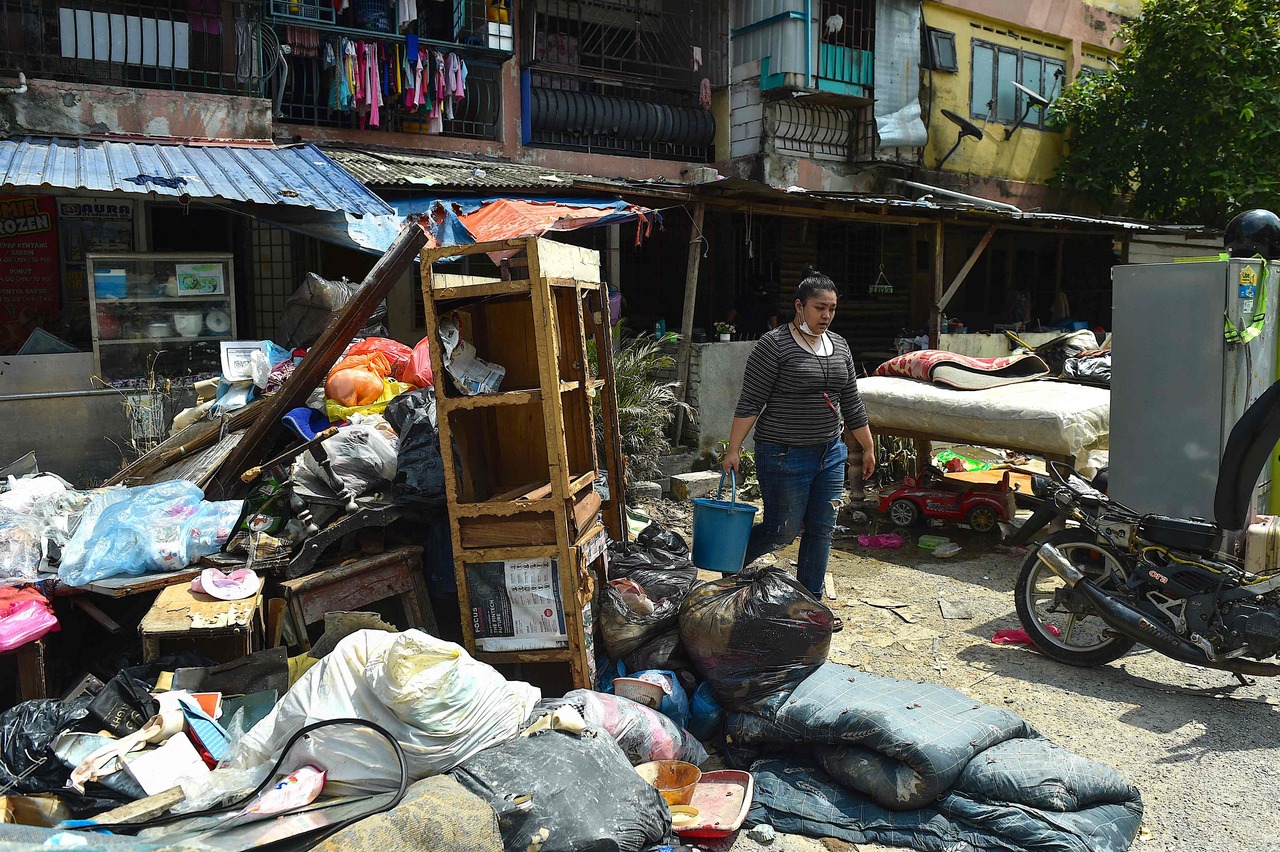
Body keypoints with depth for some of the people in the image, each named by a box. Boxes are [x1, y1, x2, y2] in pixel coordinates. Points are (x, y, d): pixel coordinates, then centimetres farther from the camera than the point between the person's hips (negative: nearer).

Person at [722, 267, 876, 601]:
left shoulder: (839, 346, 10)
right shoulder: (774, 345, -11)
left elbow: (852, 403, 16)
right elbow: (750, 402, -13)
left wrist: (867, 448, 17)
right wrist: (734, 448, -16)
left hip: (831, 454, 6)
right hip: (784, 456, -6)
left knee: (821, 530, 8)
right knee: (783, 530, 0)